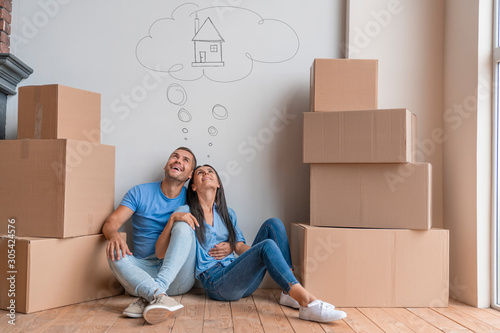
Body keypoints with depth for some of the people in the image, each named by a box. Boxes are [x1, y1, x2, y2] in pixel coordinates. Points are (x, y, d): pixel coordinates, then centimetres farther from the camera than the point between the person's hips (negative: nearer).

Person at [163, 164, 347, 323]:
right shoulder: (185, 212, 5)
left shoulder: (227, 213, 21)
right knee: (267, 246, -28)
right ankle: (308, 304, -37)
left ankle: (289, 293, -16)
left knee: (273, 224, -9)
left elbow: (240, 247, 15)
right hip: (216, 282, -6)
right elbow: (160, 251, -2)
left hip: (241, 277, 6)